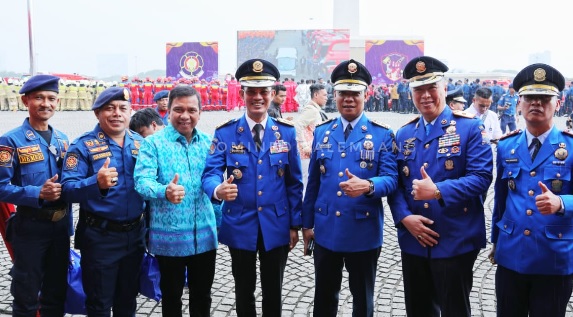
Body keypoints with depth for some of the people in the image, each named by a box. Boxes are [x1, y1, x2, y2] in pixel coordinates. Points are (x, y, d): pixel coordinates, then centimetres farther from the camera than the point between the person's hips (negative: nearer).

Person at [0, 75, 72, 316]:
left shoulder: (62, 139, 7)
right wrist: (39, 194, -27)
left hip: (61, 224, 5)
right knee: (27, 296, 8)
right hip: (30, 226, -5)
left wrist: (68, 224, 12)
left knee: (57, 292, 18)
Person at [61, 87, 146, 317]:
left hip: (135, 234, 4)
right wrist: (96, 183, -36)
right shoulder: (83, 145, -9)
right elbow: (67, 189, -18)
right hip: (100, 237, -4)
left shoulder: (141, 143, 4)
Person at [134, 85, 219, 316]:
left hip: (205, 235, 3)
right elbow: (142, 180, -18)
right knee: (171, 296, 14)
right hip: (169, 236, -3)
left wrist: (218, 221, 12)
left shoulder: (208, 143, 6)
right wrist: (165, 192, -39)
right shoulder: (153, 143, -6)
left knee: (202, 295, 17)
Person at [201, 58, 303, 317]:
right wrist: (218, 190, -37)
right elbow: (210, 172, -12)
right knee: (244, 292, 17)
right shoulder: (225, 133, -4)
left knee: (273, 293, 15)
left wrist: (295, 224, 1)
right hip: (240, 226, 0)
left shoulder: (287, 132, 0)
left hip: (276, 226, 1)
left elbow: (294, 182, 3)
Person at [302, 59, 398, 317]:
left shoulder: (383, 135, -3)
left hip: (364, 233, -2)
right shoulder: (321, 132, 6)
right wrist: (307, 223, 8)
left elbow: (391, 178, -11)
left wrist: (367, 185, -33)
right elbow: (313, 182, 9)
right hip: (326, 231, 3)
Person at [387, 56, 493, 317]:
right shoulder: (403, 134, 9)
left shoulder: (470, 127, -5)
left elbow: (481, 177, -14)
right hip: (413, 241, 5)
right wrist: (404, 217, -10)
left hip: (456, 243, -4)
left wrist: (438, 191, -26)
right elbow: (395, 184, 6)